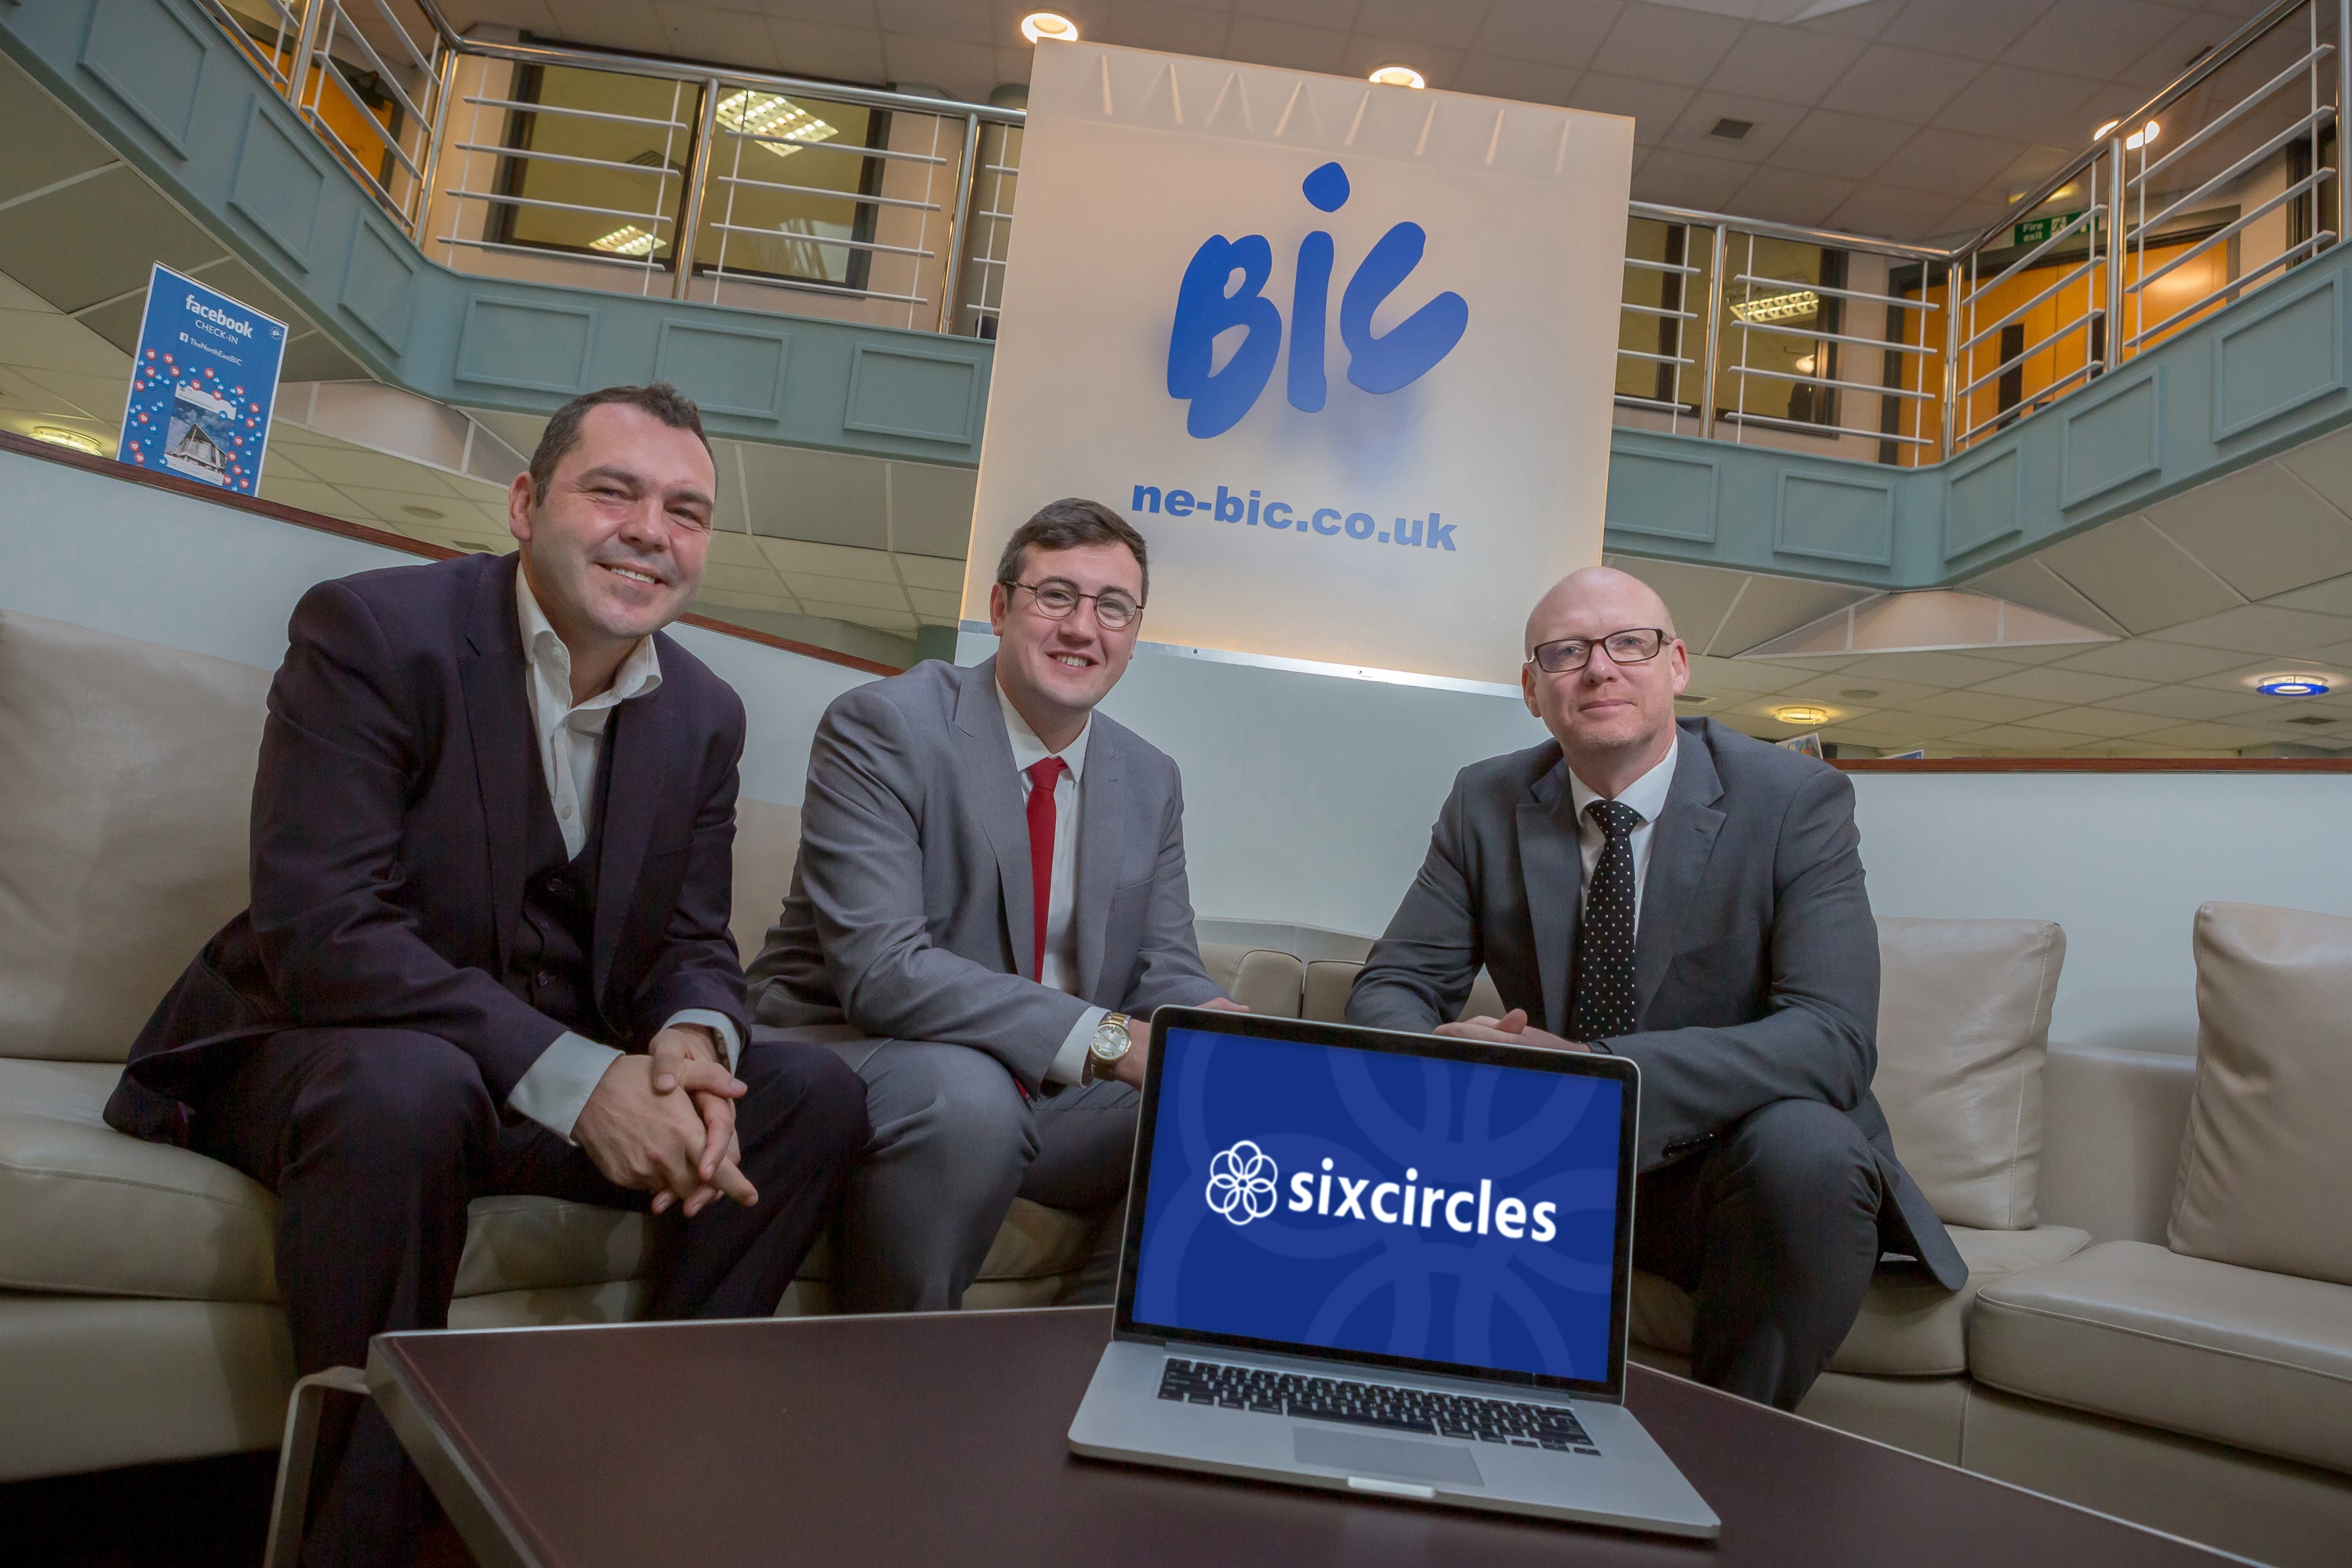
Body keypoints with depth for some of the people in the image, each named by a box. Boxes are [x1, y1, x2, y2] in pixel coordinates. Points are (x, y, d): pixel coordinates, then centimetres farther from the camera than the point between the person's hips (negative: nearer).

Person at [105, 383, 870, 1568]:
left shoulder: (704, 713, 3)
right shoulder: (368, 629, -15)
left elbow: (694, 946, 4)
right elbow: (319, 930, -24)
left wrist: (692, 1041, -22)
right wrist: (576, 1078, -31)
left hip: (569, 1084, 6)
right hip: (309, 1054, -5)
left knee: (815, 1092, -10)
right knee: (406, 1087, -38)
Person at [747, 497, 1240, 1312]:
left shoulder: (1150, 781, 7)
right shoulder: (881, 726, -14)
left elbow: (1165, 969, 5)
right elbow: (878, 969, -24)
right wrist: (1104, 1039, -32)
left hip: (1051, 1093, 6)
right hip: (849, 1055, -5)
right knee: (966, 1093, -36)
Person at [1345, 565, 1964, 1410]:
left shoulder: (1798, 800, -12)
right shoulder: (1486, 803, -1)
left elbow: (1835, 1036, -23)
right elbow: (1392, 983, -2)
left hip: (1736, 1168, -2)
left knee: (1806, 1147, -34)